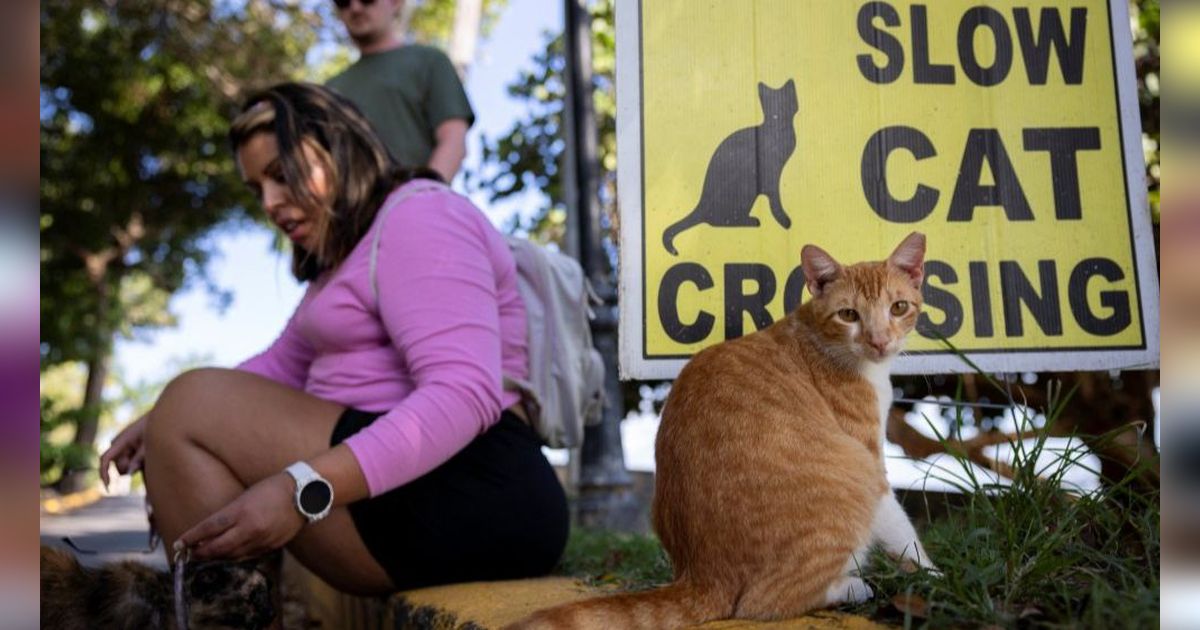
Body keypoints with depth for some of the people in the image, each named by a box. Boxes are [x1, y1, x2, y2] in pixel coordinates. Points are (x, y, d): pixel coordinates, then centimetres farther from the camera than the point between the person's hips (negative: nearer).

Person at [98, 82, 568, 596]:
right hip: (406, 485, 10)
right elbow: (283, 364, 18)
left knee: (195, 402, -13)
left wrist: (302, 489, -28)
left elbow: (464, 396, -22)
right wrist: (163, 424, 5)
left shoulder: (416, 217, -9)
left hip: (467, 501, -10)